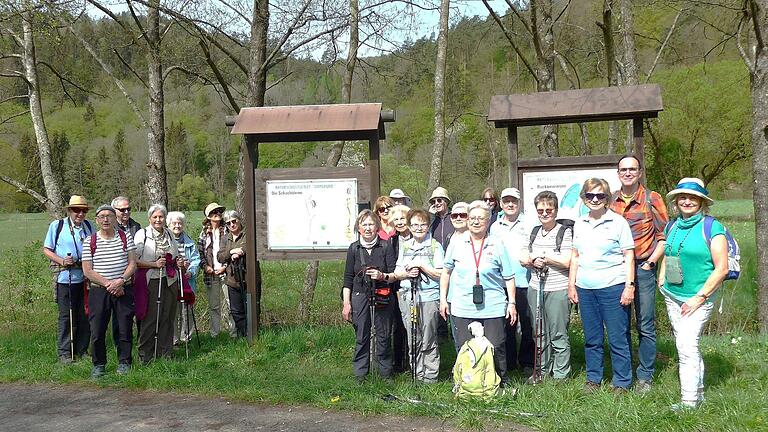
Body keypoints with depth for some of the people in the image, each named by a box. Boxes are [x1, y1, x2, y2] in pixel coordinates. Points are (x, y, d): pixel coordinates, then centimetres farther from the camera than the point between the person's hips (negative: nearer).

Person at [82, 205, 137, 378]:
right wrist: (108, 284, -12)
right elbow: (87, 271, -3)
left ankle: (124, 362, 18)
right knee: (97, 329, 0)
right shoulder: (89, 241, 2)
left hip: (124, 290, 0)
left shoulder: (126, 237, 4)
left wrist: (121, 281, -15)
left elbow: (132, 264, 1)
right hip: (98, 291, 0)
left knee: (125, 328, 3)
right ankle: (99, 364, 16)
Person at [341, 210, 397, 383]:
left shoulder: (386, 246, 0)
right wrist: (346, 303, 2)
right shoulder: (354, 248, 4)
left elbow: (395, 274, 0)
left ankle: (386, 373, 17)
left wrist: (383, 276, -21)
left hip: (383, 297, -1)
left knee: (383, 336, 5)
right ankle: (360, 375, 14)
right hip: (360, 296, 1)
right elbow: (348, 278, 6)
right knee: (361, 337, 4)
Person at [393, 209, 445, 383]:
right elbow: (396, 273, 14)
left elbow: (441, 274, -5)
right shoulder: (404, 246, 15)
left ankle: (430, 376, 7)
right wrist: (407, 273, -6)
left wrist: (421, 266, -12)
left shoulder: (435, 246, 1)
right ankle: (417, 375, 17)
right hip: (407, 297, 4)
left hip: (429, 297, -4)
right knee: (413, 341, 8)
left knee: (428, 341, -2)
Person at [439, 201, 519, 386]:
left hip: (493, 308, -1)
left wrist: (512, 302, 4)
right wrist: (443, 299, 11)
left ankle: (502, 383, 20)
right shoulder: (456, 243, 5)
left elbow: (508, 277, 7)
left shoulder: (497, 244, 3)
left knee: (496, 348, 2)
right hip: (462, 308, 1)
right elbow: (446, 272, 14)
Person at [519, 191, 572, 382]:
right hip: (535, 288, 6)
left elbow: (567, 261, -13)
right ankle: (543, 370, 24)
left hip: (558, 290, -6)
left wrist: (542, 256, -9)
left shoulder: (565, 232, -5)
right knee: (540, 333, 12)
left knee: (558, 334, 0)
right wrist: (534, 261, -8)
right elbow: (523, 259, 13)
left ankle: (560, 374, 10)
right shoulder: (534, 232, 14)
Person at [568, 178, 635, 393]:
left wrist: (630, 285, -9)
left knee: (617, 338, 0)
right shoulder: (579, 224, 11)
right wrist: (571, 284, 11)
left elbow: (629, 256, -3)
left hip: (612, 287, -4)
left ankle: (622, 383, 11)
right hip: (585, 288, 5)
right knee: (591, 339, 12)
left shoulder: (618, 222, -3)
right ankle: (593, 379, 24)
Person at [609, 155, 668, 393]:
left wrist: (651, 261, -10)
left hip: (643, 268, -3)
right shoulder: (610, 200, 8)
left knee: (645, 325, 1)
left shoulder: (652, 199, -3)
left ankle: (645, 376, 11)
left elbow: (663, 237, -2)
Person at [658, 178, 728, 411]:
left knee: (687, 345, -13)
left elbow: (721, 269, -13)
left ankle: (689, 400, -6)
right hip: (672, 296, 6)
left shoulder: (712, 228, -10)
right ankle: (698, 392, 25)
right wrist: (662, 279, 9)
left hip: (699, 298, -6)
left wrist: (699, 297, -15)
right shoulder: (672, 227, 8)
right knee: (685, 345, 12)